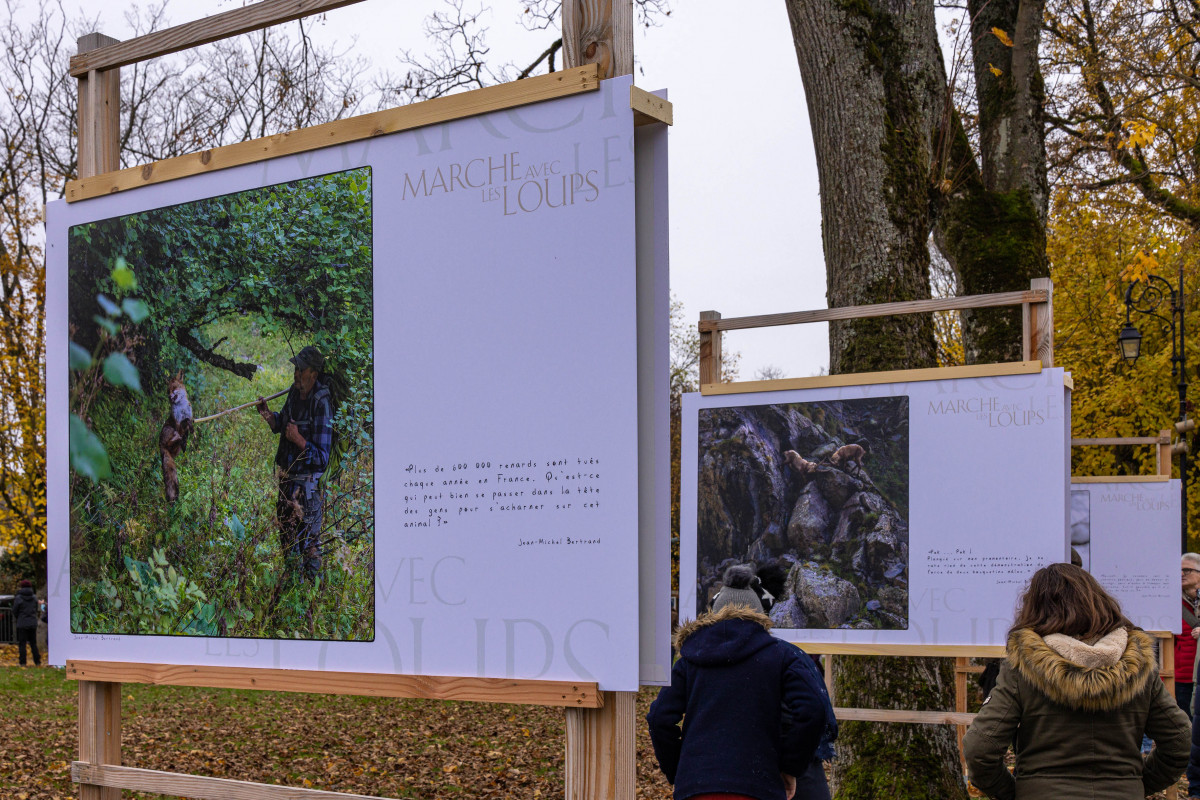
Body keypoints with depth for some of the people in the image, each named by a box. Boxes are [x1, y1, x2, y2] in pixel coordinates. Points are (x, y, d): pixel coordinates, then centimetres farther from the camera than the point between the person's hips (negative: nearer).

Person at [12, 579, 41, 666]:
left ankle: (22, 662, -3)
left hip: (22, 624, -4)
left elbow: (15, 612, -3)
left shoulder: (18, 598, -10)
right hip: (33, 623, 4)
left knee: (22, 643, 1)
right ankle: (37, 662, 11)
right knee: (33, 643, 12)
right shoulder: (34, 598, 2)